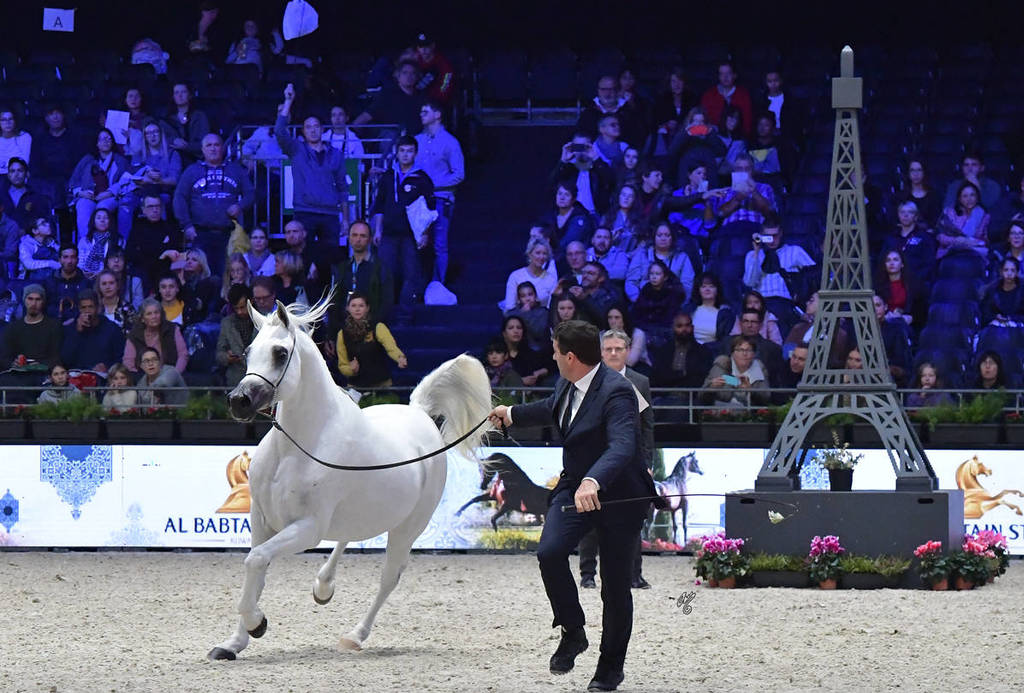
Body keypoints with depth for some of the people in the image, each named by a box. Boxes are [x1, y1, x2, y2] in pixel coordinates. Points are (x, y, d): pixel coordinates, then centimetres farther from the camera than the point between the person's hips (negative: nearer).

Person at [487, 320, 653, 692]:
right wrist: (512, 414, 42)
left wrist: (594, 482, -59)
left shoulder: (616, 392, -26)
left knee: (615, 585, 2)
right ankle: (573, 633, 1)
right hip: (574, 487, 6)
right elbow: (553, 409, 26)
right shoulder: (568, 385, 0)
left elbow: (622, 446, -41)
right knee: (549, 553, -18)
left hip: (618, 495, -6)